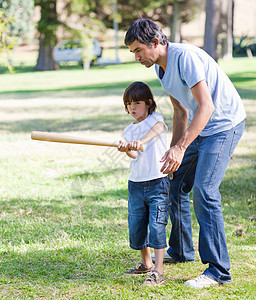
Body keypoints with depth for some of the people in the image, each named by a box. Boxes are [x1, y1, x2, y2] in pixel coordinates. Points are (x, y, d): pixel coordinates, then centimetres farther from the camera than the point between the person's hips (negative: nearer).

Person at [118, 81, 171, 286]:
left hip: (159, 182, -5)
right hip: (136, 183, 5)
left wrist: (140, 141, -43)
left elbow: (158, 128, -25)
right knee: (136, 227, 10)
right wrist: (127, 149, -29)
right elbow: (135, 154, -6)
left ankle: (158, 272, -11)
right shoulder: (130, 130, 12)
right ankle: (146, 263, 30)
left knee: (157, 226, -12)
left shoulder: (155, 118, 1)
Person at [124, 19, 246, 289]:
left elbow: (206, 106, -29)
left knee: (204, 191, -18)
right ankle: (181, 251, 30)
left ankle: (218, 270, -13)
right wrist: (173, 151, 12)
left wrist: (181, 148, -34)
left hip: (225, 125, -10)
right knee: (175, 184, 12)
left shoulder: (186, 57, -24)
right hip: (200, 128, 10)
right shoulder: (160, 68, 6)